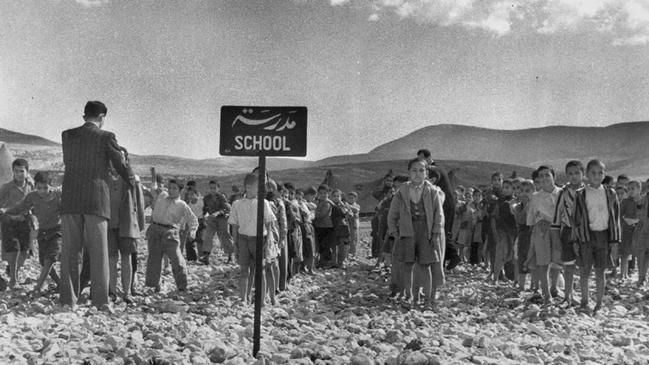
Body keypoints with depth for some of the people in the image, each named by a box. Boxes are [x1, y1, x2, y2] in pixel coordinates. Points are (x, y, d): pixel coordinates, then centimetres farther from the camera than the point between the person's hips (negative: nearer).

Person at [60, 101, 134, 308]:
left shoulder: (67, 135, 9)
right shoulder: (106, 137, -2)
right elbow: (121, 167, 4)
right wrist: (133, 181, 25)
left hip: (70, 199, 3)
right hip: (96, 200, -3)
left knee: (69, 251, 6)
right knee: (98, 252, 0)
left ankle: (68, 300, 3)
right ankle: (100, 301, -4)